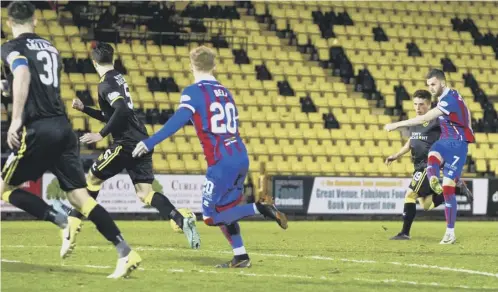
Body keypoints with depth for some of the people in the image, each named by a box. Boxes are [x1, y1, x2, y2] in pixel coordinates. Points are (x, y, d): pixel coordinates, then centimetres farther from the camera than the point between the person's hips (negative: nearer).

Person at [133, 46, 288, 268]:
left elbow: (178, 121, -17)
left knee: (211, 216, -1)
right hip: (241, 157, 7)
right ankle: (240, 257, 13)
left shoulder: (193, 92, -5)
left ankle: (259, 209, -15)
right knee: (222, 209, 18)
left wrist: (149, 143, -17)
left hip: (222, 162, -7)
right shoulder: (224, 92, 18)